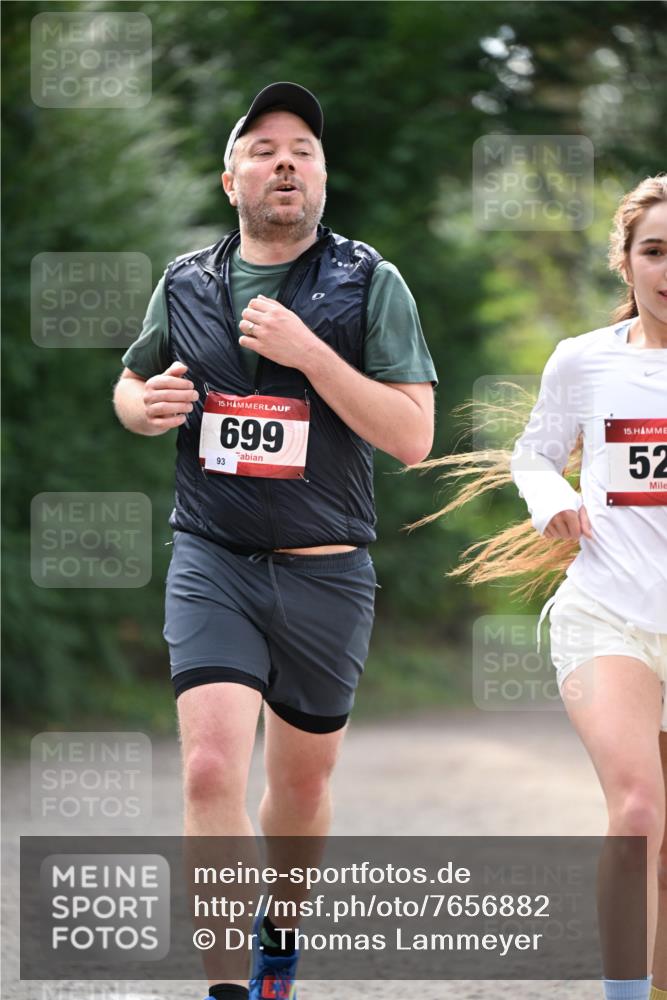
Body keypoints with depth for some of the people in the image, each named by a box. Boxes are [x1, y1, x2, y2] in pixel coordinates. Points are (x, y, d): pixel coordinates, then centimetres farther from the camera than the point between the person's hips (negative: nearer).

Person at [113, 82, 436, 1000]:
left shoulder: (371, 285, -4)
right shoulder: (185, 284, 5)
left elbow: (412, 438, -12)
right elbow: (130, 382, 23)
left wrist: (308, 352, -21)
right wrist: (144, 404, -2)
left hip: (325, 573, 0)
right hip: (212, 560, 0)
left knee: (302, 781, 14)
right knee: (212, 768, -18)